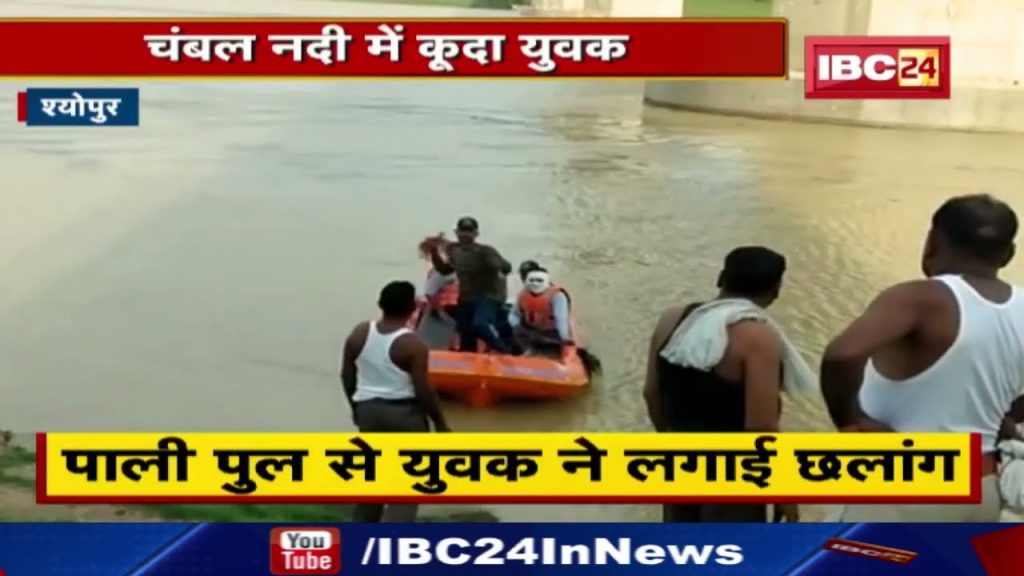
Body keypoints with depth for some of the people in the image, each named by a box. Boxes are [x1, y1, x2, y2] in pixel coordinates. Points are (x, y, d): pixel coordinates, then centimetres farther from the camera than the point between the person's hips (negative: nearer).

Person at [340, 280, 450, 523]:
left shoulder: (359, 334, -2)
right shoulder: (413, 344, -17)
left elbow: (347, 376, 6)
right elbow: (423, 389, -16)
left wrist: (356, 407, 21)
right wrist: (440, 421, -4)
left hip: (368, 409, 5)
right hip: (406, 412, -5)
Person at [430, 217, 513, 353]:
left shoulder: (485, 250, -15)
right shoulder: (454, 251, 4)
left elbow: (507, 268, -23)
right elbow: (445, 270, 21)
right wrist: (435, 254, 8)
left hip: (489, 297, -7)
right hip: (466, 299, 7)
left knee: (480, 324, -35)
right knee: (466, 343, 11)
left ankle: (506, 353, -16)